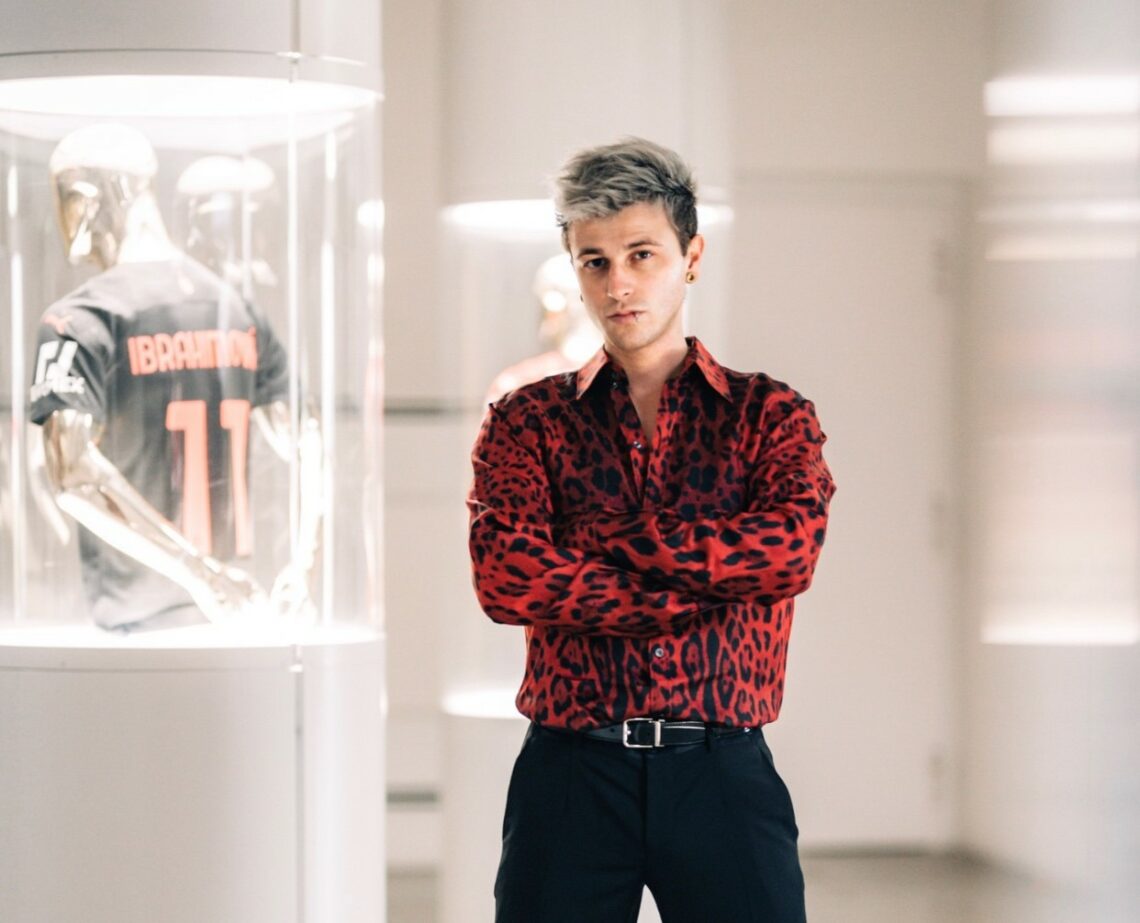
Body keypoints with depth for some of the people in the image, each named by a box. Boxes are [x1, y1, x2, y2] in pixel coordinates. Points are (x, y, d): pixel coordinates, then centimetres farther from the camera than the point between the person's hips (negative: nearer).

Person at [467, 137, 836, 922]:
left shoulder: (771, 414, 8)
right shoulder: (528, 422, 8)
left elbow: (792, 550, -12)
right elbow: (506, 578, -11)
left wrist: (608, 537, -11)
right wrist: (708, 587, -11)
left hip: (724, 773, 0)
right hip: (571, 775, 0)